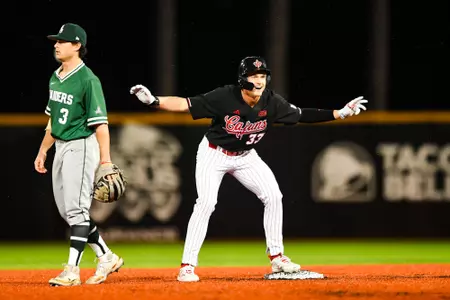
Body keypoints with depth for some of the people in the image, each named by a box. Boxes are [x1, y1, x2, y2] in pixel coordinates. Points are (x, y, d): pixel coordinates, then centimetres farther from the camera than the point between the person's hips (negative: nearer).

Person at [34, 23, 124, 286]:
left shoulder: (88, 80, -15)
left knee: (76, 210, -9)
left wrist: (106, 160, -23)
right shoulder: (56, 78, 11)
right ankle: (107, 258, 22)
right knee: (67, 210, 11)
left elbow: (100, 123, -18)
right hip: (61, 148, 9)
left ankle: (72, 270, -8)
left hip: (81, 147, -9)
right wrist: (43, 151, 20)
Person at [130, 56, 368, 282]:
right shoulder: (224, 97, -28)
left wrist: (340, 114, -8)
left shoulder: (272, 102, -16)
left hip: (245, 157, 5)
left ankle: (276, 257, 7)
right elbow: (185, 104, -27)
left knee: (273, 196, -7)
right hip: (214, 154, -5)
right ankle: (187, 265, -15)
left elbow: (301, 115, -4)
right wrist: (153, 101, -40)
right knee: (206, 203, -20)